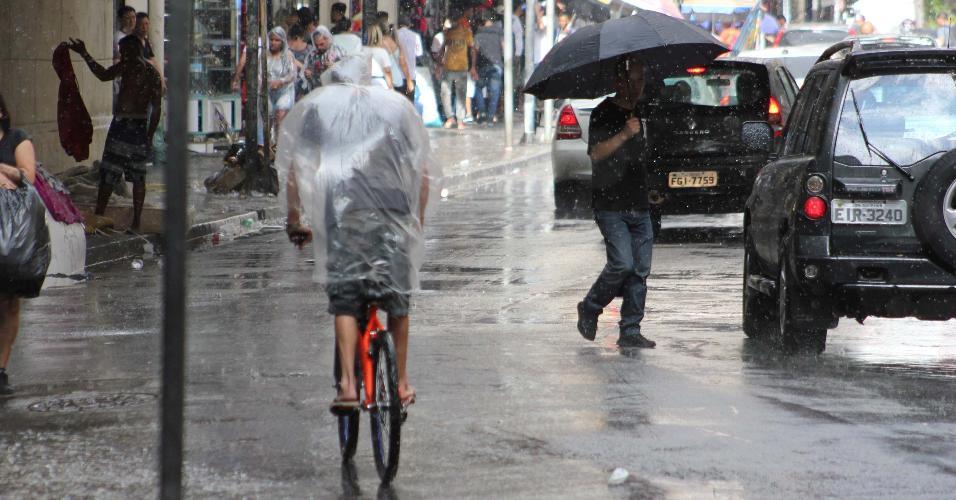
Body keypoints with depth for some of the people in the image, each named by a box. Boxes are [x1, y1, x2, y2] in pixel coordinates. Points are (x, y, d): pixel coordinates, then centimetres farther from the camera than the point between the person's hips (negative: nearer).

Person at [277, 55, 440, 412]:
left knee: (344, 299, 0)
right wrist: (418, 217, 25)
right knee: (397, 296, 13)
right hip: (393, 206, 1)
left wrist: (294, 218, 13)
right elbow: (424, 171, 16)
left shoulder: (317, 104, 16)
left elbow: (294, 167, 8)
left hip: (341, 206, -1)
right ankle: (401, 383, 19)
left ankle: (348, 383, -12)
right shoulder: (397, 104, 20)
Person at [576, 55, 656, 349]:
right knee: (622, 263, -17)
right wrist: (624, 135, -29)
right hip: (610, 206, -7)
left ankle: (631, 331, 2)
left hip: (639, 206, 7)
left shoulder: (638, 112, 16)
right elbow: (596, 153, -20)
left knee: (640, 269, -1)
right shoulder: (603, 113, -6)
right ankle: (590, 308, 6)